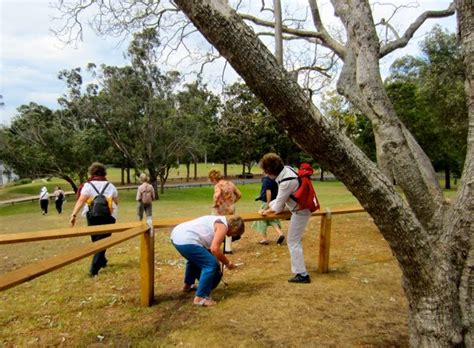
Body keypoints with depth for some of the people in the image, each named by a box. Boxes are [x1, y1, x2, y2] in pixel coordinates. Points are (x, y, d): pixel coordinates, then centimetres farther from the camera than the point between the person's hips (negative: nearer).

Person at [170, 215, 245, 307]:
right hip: (186, 241, -11)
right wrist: (228, 263, -2)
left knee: (195, 259, 36)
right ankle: (200, 298, -1)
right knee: (211, 265, -7)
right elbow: (214, 249, -16)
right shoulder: (223, 225, -6)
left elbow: (210, 246, 29)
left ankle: (187, 285, 53)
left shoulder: (218, 221, 22)